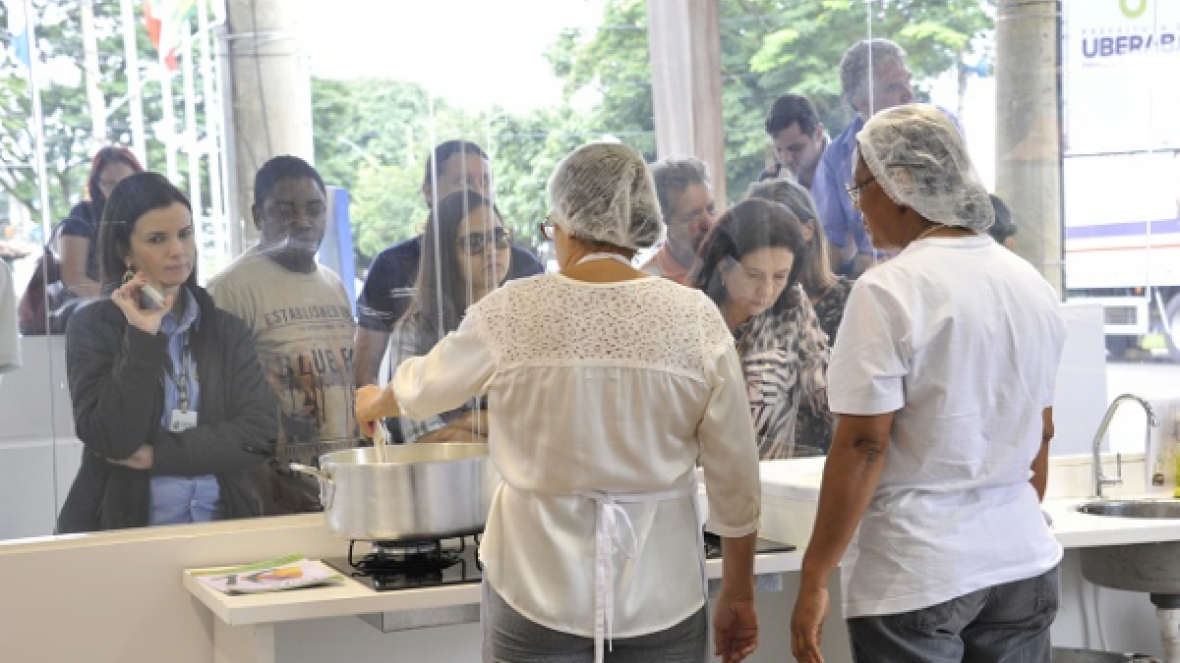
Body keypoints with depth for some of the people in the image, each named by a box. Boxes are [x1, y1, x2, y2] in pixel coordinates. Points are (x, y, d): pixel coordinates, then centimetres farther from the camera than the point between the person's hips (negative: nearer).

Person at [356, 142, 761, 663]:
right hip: (662, 598, 1)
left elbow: (424, 386, 12)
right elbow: (735, 478, -3)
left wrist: (372, 404, 35)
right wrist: (738, 595, 9)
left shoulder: (512, 312, -6)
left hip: (536, 593, -1)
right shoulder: (696, 318, -6)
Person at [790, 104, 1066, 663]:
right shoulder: (1032, 284, 7)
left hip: (915, 576, -6)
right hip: (1024, 564, 6)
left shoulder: (888, 292, -14)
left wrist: (814, 582, -11)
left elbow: (863, 445, -16)